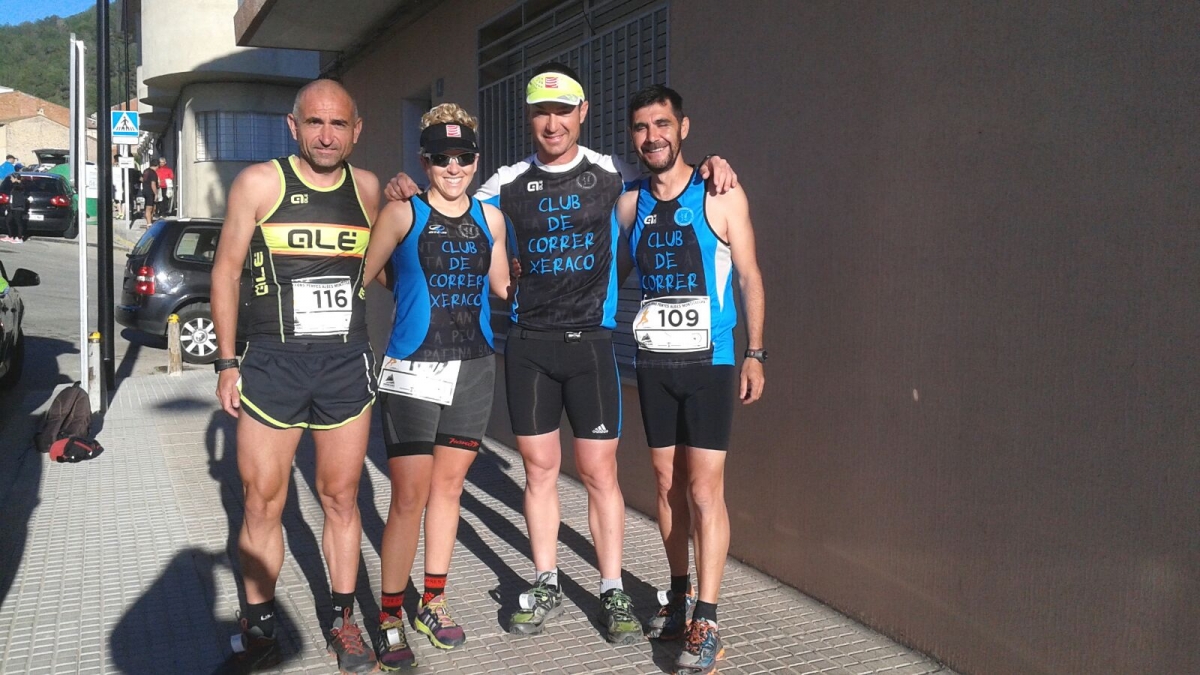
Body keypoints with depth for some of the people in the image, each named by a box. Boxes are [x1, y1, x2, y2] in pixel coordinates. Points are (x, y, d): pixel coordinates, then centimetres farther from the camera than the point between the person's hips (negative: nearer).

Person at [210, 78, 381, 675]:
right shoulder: (259, 183, -1)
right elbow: (227, 270, 2)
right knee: (262, 504, 5)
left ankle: (342, 620, 23)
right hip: (271, 361, -1)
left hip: (347, 363, 2)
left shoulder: (367, 188, 7)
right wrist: (227, 363, -2)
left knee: (340, 499, 10)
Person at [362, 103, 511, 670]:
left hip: (474, 367, 4)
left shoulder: (489, 218, 9)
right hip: (414, 369, -4)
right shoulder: (402, 213, -4)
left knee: (448, 486, 12)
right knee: (409, 498, -5)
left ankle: (433, 602, 26)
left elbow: (503, 286, 17)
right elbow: (359, 277, -6)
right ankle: (390, 619, 8)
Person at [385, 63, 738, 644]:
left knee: (599, 471, 1)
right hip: (527, 344, 2)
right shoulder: (508, 183, 6)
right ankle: (545, 586, 23)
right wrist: (410, 196, -5)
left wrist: (710, 168, -3)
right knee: (538, 468, 9)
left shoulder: (610, 174, 2)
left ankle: (613, 593, 14)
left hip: (589, 341, -2)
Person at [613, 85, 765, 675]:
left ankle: (705, 624, 1)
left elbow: (749, 277, -2)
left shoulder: (721, 196, -4)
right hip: (653, 364, 4)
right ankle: (678, 596, 26)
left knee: (704, 491, -5)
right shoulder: (629, 204, 6)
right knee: (667, 484, 11)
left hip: (708, 364, -4)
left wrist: (755, 353, -5)